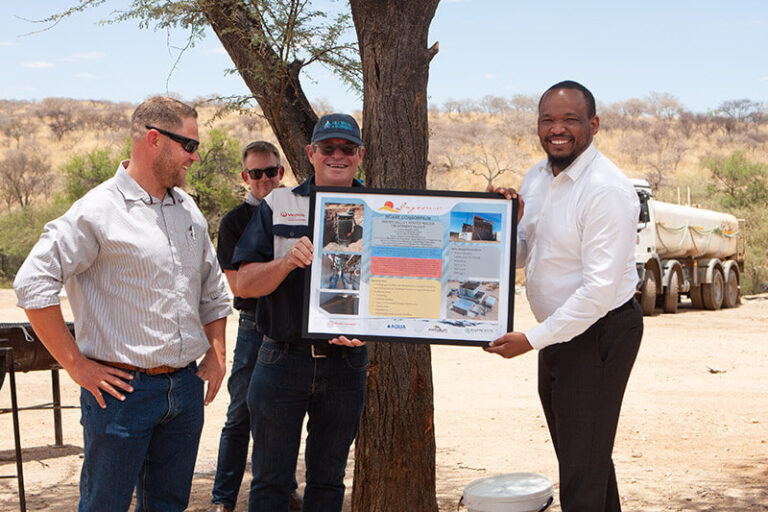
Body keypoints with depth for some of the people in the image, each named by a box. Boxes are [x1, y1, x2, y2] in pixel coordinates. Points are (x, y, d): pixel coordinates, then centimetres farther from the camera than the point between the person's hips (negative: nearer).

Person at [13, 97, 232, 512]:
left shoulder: (188, 210, 12)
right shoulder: (98, 211, -10)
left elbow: (213, 289, 24)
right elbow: (33, 283, -15)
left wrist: (216, 354, 12)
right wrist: (76, 364, -14)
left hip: (185, 387, 6)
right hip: (122, 389, -6)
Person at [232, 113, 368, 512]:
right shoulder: (277, 206, 3)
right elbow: (244, 284, -3)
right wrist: (286, 262, -22)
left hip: (346, 364, 1)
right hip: (283, 357, -1)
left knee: (328, 479, 11)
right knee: (270, 479, 6)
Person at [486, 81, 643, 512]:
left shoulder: (607, 190, -21)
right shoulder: (536, 179, 6)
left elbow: (600, 290, -25)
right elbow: (523, 257, 14)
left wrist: (533, 340, -23)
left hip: (600, 333, -9)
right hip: (558, 332, 9)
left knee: (583, 468, -5)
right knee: (580, 455, 20)